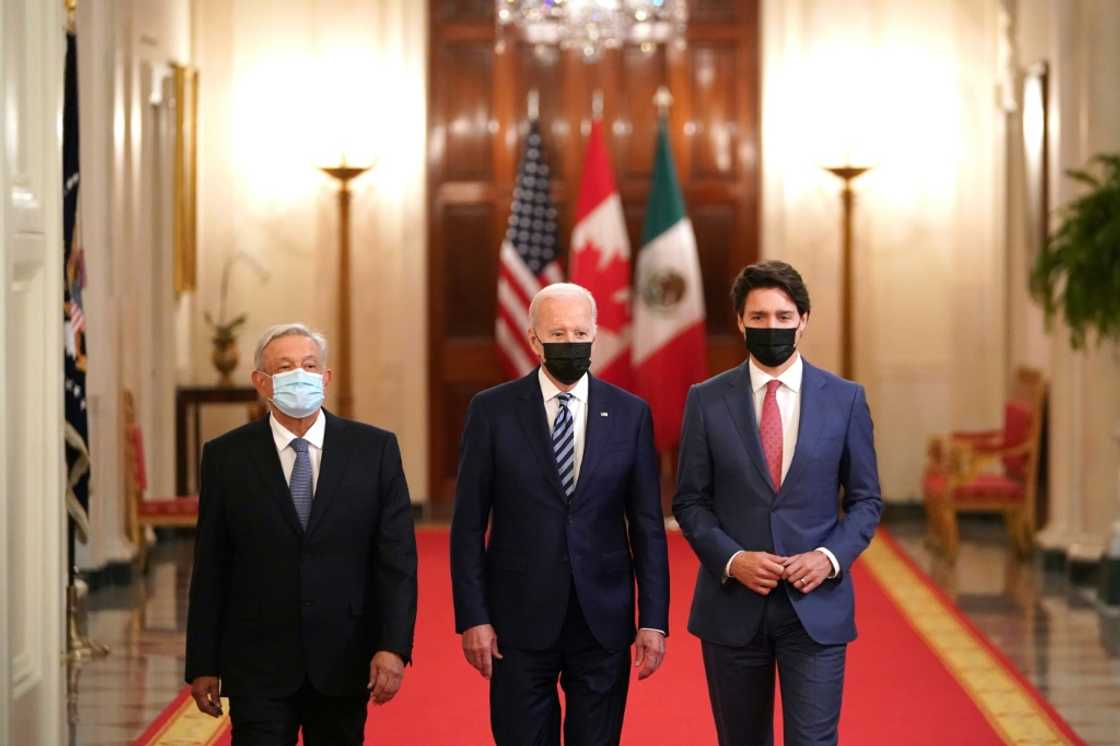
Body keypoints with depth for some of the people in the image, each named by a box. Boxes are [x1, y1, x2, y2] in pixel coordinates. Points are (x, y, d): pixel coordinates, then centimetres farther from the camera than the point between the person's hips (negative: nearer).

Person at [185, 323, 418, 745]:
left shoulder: (375, 449, 1)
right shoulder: (226, 457, 1)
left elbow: (397, 557, -1)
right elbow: (210, 568, 3)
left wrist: (394, 647, -11)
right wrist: (202, 666, 1)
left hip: (344, 664, 1)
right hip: (259, 668, -1)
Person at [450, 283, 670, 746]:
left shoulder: (630, 414, 3)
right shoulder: (492, 411, -1)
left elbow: (647, 525, 4)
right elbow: (468, 524, -1)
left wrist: (654, 620, -2)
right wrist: (472, 617, -7)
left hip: (603, 621, 1)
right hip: (520, 622, -1)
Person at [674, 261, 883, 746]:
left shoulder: (845, 399, 3)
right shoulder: (707, 400, 2)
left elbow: (866, 500, 7)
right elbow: (689, 501, 4)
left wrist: (831, 557, -10)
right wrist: (731, 559, -12)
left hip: (816, 606, -1)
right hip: (733, 607, 1)